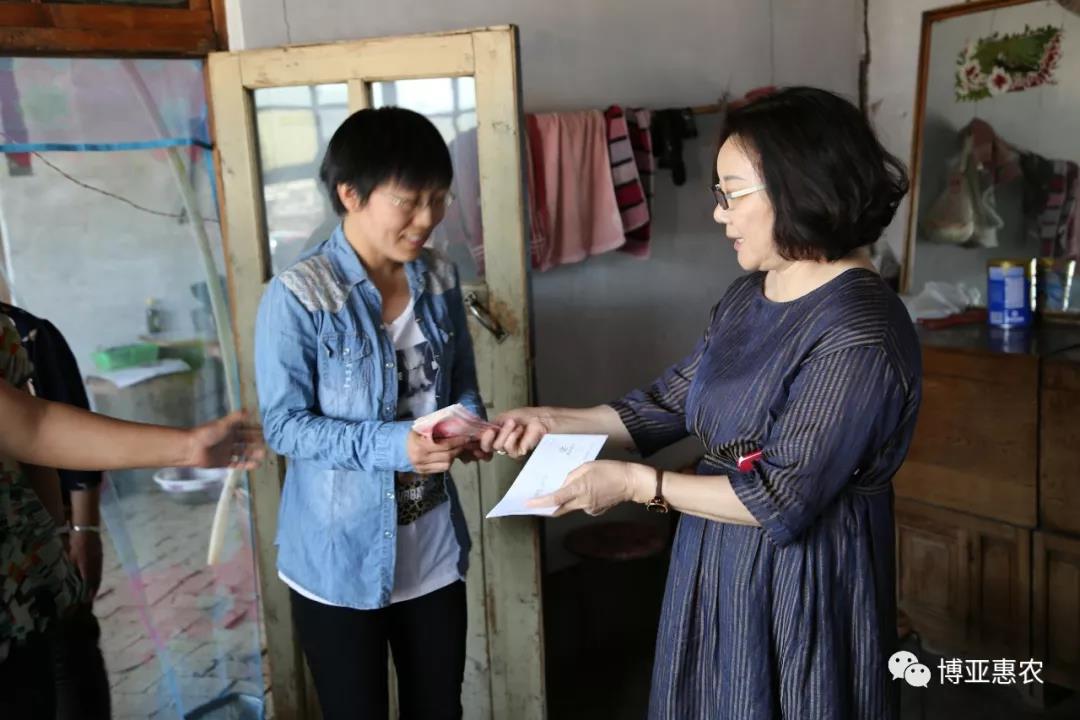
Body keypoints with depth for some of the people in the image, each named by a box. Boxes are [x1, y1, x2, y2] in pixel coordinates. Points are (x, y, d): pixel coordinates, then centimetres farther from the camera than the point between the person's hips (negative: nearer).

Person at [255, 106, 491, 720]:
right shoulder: (298, 296, -18)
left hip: (434, 551, 5)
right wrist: (390, 444, -28)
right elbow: (284, 425, -16)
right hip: (340, 560, -5)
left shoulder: (441, 279, 0)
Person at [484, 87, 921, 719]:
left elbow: (782, 500, -24)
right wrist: (553, 421, 1)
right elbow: (670, 403, 10)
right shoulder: (749, 298, 3)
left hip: (802, 591, -8)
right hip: (718, 571, 8)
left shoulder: (858, 334, -24)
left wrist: (637, 484, -21)